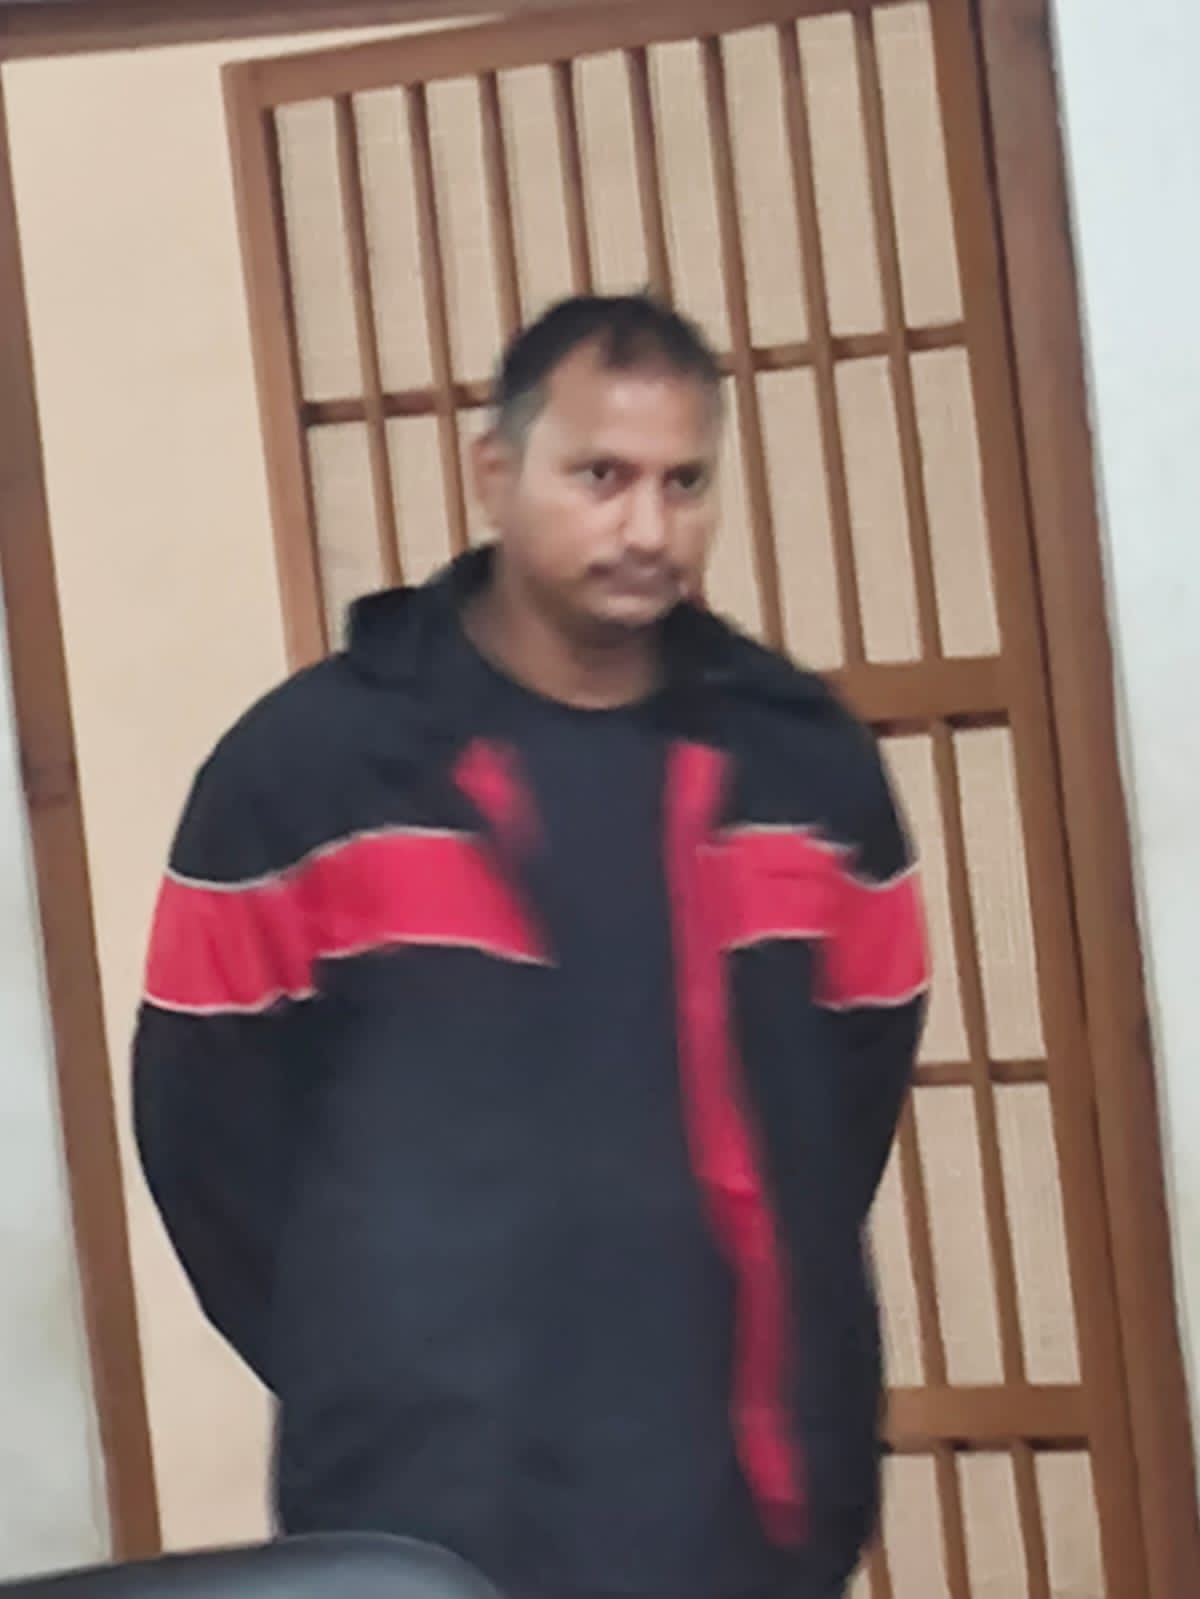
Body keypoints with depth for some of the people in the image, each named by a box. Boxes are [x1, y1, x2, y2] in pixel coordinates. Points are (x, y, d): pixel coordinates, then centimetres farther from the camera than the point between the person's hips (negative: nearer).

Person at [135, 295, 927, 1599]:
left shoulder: (808, 759, 4)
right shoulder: (308, 762, -5)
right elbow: (204, 1101, 0)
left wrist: (772, 1309, 8)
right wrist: (371, 1359, 1)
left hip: (754, 1493, 3)